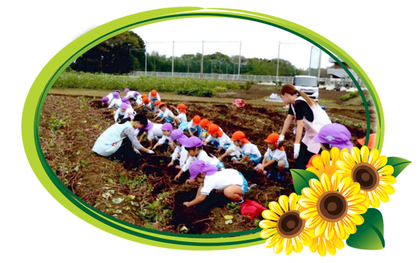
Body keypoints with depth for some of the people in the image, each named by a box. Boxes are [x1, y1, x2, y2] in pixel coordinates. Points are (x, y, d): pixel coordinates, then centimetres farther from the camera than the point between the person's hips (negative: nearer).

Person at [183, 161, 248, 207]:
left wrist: (189, 204, -10)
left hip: (242, 184, -10)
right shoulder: (205, 175, -1)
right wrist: (195, 201, 6)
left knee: (228, 192, -37)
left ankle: (240, 199, -5)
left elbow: (202, 198, -21)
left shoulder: (209, 181, -26)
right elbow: (201, 187, 8)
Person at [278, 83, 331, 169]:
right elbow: (289, 119, 11)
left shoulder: (298, 103, -22)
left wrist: (296, 144, -27)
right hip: (313, 131, 10)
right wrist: (282, 135, 12)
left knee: (307, 159, -8)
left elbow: (300, 125, -26)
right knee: (300, 156, 14)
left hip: (322, 131, -10)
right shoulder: (294, 102, 7)